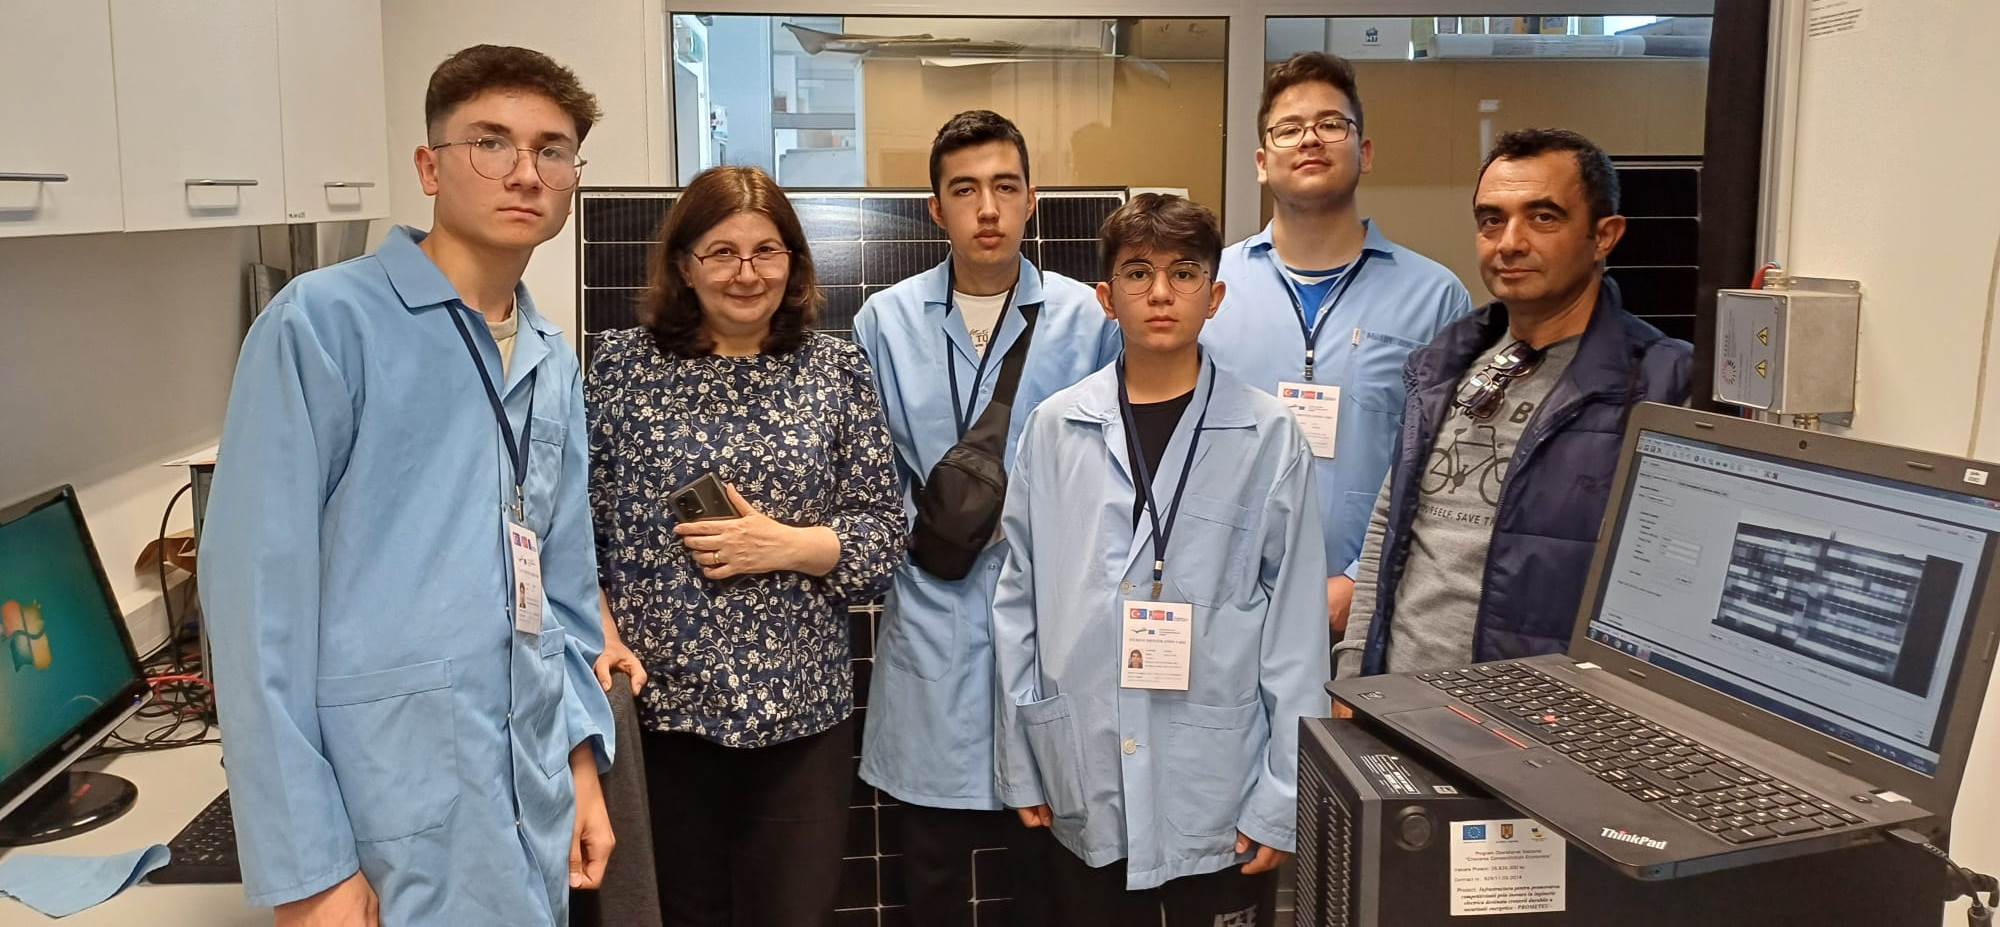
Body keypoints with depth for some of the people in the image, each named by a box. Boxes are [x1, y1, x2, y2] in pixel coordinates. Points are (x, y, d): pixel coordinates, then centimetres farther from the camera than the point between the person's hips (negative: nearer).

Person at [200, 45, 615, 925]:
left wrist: (581, 757, 9)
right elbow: (258, 591, -14)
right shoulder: (323, 323, -10)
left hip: (534, 810, 7)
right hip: (390, 817, -6)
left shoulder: (553, 364, 9)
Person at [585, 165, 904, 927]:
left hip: (799, 701, 0)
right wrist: (601, 636, -10)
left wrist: (783, 545, -14)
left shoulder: (836, 369, 2)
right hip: (657, 699, 0)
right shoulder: (623, 363, 1)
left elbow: (884, 535, 1)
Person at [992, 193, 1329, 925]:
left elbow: (1297, 620, -3)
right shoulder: (1054, 429, 0)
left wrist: (1284, 796, -5)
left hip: (1219, 788, -1)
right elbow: (1019, 604, 5)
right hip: (1082, 786, 2)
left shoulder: (1270, 435, -4)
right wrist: (1021, 765, 5)